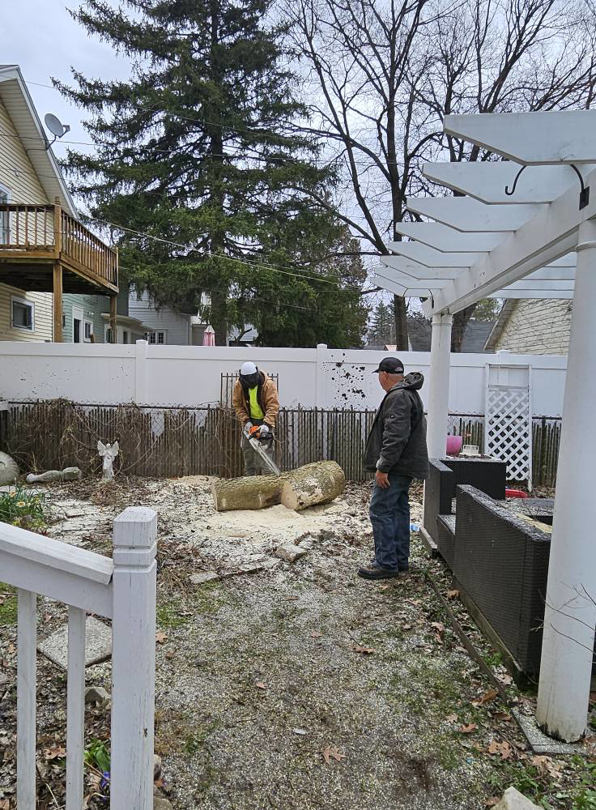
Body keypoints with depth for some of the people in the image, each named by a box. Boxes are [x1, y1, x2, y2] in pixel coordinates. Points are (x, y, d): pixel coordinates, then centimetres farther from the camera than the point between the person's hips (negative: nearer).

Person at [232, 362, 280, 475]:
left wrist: (266, 424, -38)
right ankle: (250, 476, 18)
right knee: (247, 449, 7)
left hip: (265, 420, -4)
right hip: (249, 421, 4)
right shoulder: (239, 385, -13)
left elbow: (273, 406, -28)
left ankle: (267, 476, -8)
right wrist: (246, 421, -20)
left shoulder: (268, 385, -24)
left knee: (266, 449, -11)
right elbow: (237, 405, -9)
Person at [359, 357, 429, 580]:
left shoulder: (398, 397, -18)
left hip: (395, 467, -11)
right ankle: (400, 560, 23)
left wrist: (383, 467, -23)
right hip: (404, 466, 11)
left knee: (380, 511, -6)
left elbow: (395, 436, -26)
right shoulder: (409, 393, 18)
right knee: (399, 510, 15)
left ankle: (386, 564, -1)